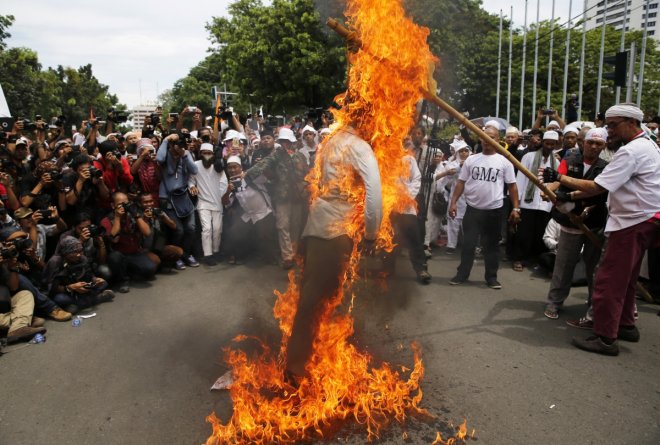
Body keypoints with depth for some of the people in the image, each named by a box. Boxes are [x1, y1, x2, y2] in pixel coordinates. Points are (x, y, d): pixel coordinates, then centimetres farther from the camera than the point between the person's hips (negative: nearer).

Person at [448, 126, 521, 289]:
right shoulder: (471, 160, 4)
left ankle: (491, 277, 19)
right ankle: (462, 274, 18)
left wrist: (516, 208, -3)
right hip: (472, 209, 1)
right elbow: (461, 182, 5)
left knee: (491, 245, 9)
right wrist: (453, 202, -2)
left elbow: (512, 186, 2)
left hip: (494, 210, -1)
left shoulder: (504, 162, 0)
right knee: (468, 243, 6)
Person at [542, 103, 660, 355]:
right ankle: (626, 325, 32)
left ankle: (605, 338, -1)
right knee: (625, 278, 20)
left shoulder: (631, 151, -18)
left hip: (633, 223, -11)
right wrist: (572, 196, 8)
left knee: (609, 281, -7)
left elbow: (597, 187, -23)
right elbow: (609, 185, 14)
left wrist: (560, 178, -15)